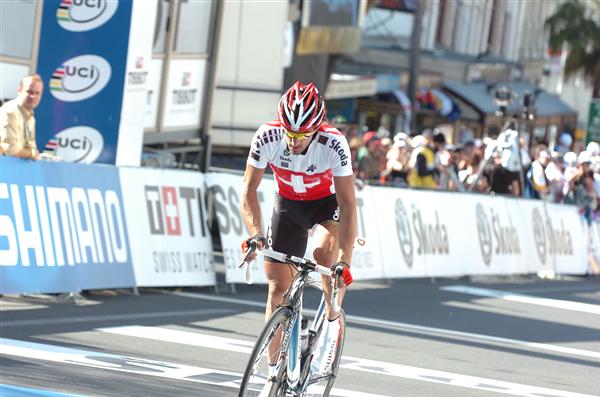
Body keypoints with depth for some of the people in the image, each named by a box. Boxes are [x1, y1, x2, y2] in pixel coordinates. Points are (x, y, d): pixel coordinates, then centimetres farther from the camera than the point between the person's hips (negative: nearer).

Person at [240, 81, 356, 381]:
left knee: (325, 253, -32)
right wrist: (255, 234, -38)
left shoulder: (333, 144, -33)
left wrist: (345, 260, -42)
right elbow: (249, 190, -22)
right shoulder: (267, 137, -29)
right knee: (278, 286, -2)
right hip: (288, 204, 2)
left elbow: (347, 204, -33)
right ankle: (275, 372, 9)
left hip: (328, 202, -2)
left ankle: (333, 320, -6)